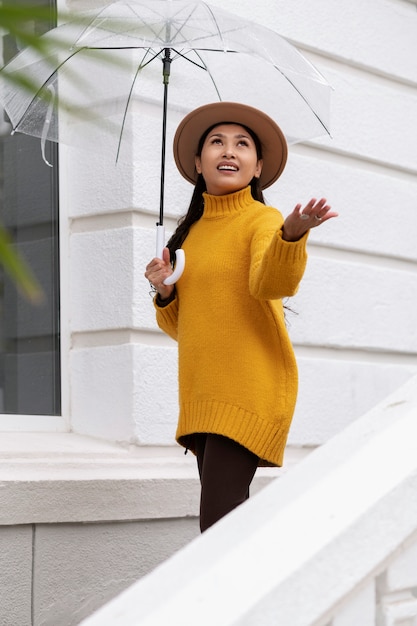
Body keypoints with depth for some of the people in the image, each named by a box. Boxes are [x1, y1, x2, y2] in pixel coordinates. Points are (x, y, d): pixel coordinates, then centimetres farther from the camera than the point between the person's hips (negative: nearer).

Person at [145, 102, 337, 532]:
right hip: (201, 394, 7)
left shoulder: (263, 219, -4)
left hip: (250, 389, -7)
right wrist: (164, 292, 1)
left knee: (219, 521, -16)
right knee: (221, 517, 7)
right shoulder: (191, 231, 16)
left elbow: (271, 283, -26)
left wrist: (293, 233, -45)